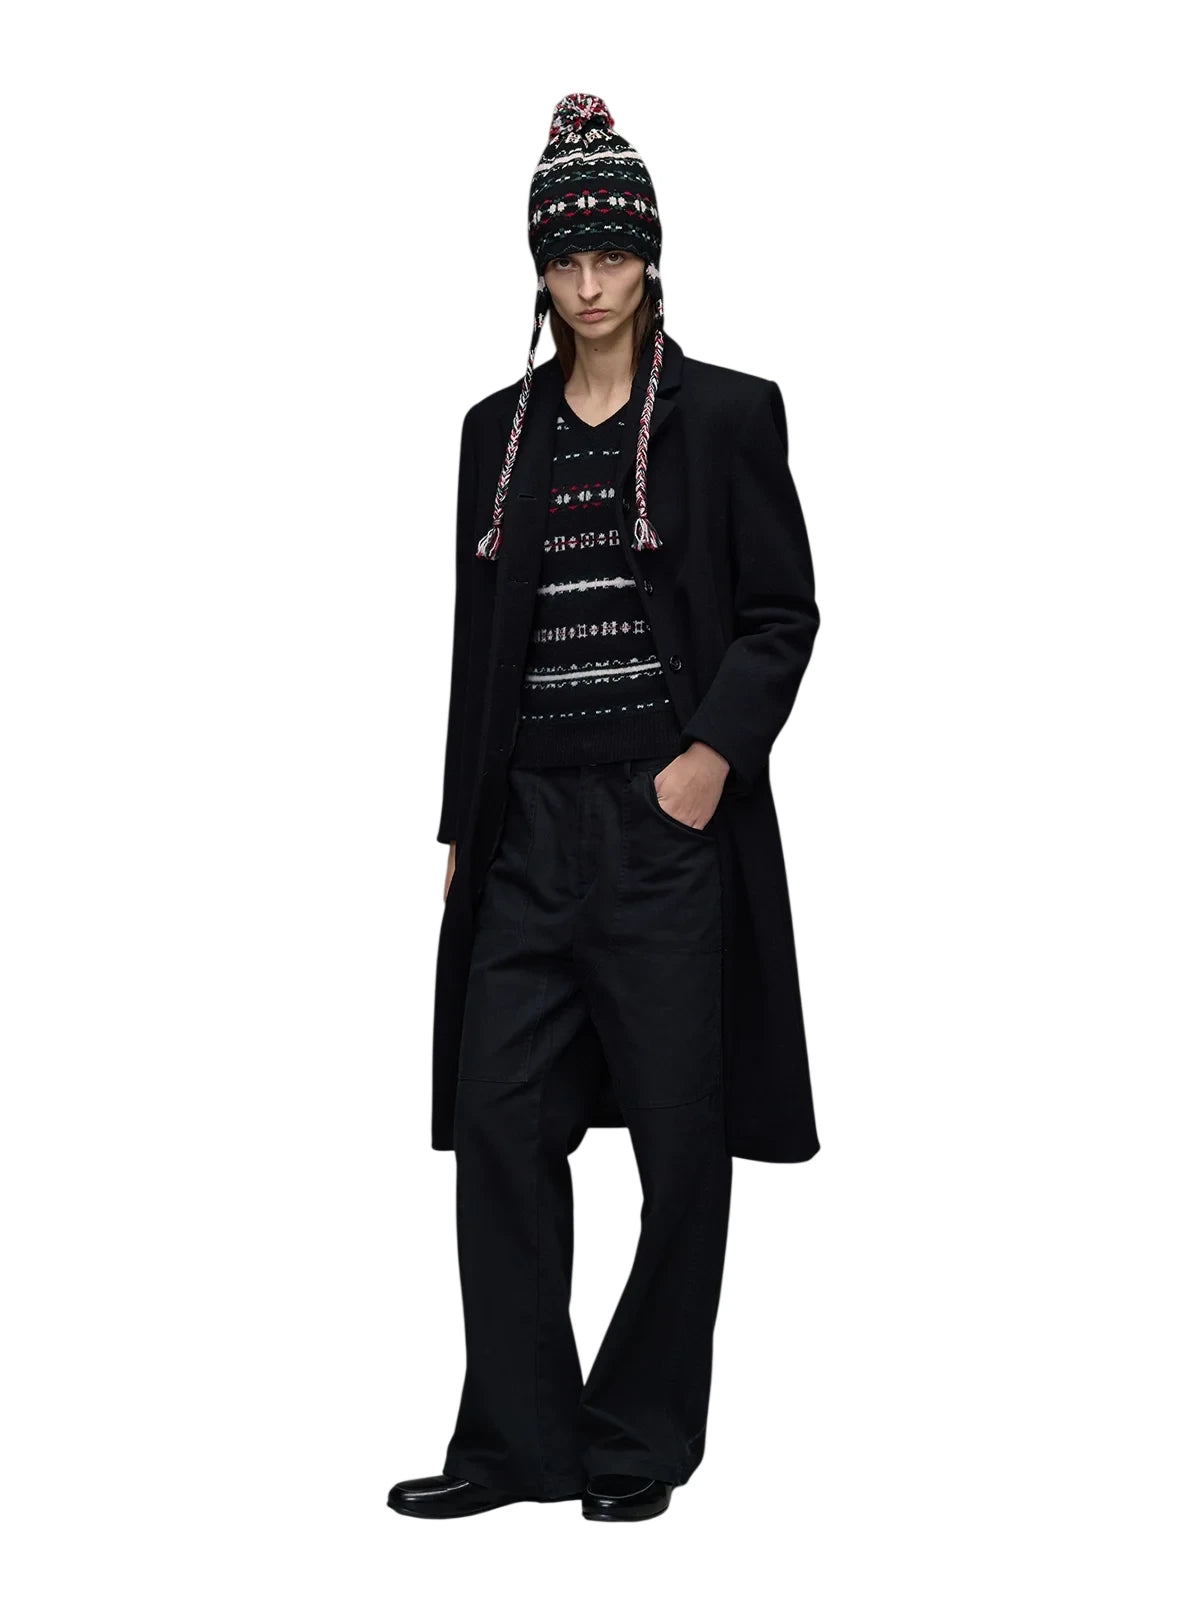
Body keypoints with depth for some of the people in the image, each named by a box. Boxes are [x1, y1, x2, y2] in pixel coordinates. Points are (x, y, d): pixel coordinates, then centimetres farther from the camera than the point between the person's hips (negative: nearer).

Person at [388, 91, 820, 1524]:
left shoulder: (725, 414, 1)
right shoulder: (499, 431, 13)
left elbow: (785, 612, -1)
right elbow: (477, 641, 15)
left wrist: (716, 754, -15)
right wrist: (460, 827, 11)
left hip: (672, 822, -4)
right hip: (531, 828, 4)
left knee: (679, 1137, 2)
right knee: (499, 1122, 0)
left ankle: (644, 1441, 16)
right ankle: (518, 1441, 10)